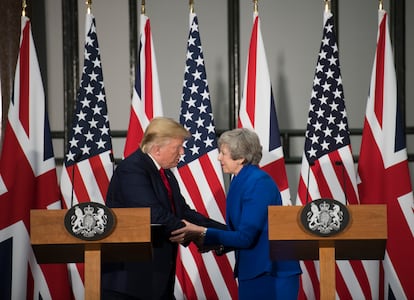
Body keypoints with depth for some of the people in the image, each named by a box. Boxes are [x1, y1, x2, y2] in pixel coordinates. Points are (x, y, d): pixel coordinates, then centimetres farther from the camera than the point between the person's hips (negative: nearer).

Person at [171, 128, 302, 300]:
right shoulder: (240, 182, 11)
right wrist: (217, 245, 1)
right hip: (251, 273, 9)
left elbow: (246, 237, -20)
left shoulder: (259, 183, -17)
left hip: (273, 274, -9)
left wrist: (202, 232, -20)